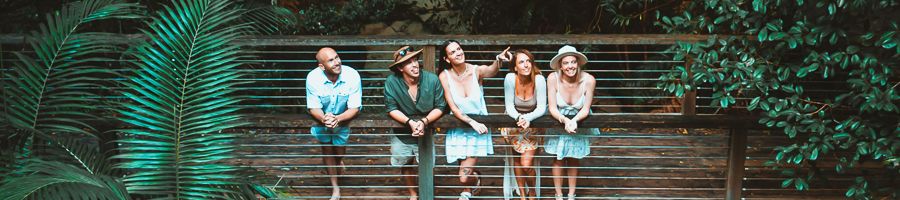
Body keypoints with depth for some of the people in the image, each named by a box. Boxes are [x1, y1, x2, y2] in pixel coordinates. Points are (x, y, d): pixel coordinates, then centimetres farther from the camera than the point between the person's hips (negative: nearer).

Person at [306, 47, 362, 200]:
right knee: (327, 150, 12)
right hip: (321, 119, 0)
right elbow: (313, 107, -23)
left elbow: (354, 108, -28)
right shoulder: (313, 78, -29)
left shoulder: (352, 76, -32)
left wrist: (337, 119, -47)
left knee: (339, 151, 14)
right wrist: (323, 118, -46)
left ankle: (337, 162, 53)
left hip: (343, 119, 0)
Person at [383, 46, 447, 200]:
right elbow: (391, 109, -15)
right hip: (401, 134, 1)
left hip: (426, 133, -1)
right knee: (406, 165, 17)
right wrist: (410, 122, -28)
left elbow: (440, 107, -12)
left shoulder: (432, 80, -19)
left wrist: (424, 122, -27)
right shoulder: (391, 82, -20)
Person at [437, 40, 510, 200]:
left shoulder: (476, 70, -15)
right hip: (458, 128, 1)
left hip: (479, 126, -1)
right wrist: (472, 122, -26)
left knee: (464, 177, -5)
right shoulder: (444, 76, -13)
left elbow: (491, 71, -39)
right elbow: (453, 108, -14)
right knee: (465, 175, 12)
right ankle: (471, 184, 50)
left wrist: (498, 60, -61)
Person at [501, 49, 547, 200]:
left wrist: (528, 118, -37)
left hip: (533, 123, -1)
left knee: (526, 164, -8)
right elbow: (509, 106, -16)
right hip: (513, 122, 1)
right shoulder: (510, 78, -20)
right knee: (517, 159, 3)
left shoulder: (539, 79, -22)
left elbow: (541, 108, -19)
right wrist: (519, 118, -35)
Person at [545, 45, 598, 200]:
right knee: (559, 159, 4)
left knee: (573, 160, 13)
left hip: (579, 122, 1)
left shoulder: (588, 80, -26)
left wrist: (574, 121, -37)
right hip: (558, 122, -1)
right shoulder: (553, 78, -27)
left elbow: (585, 109, -18)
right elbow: (552, 108, -22)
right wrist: (565, 120, -40)